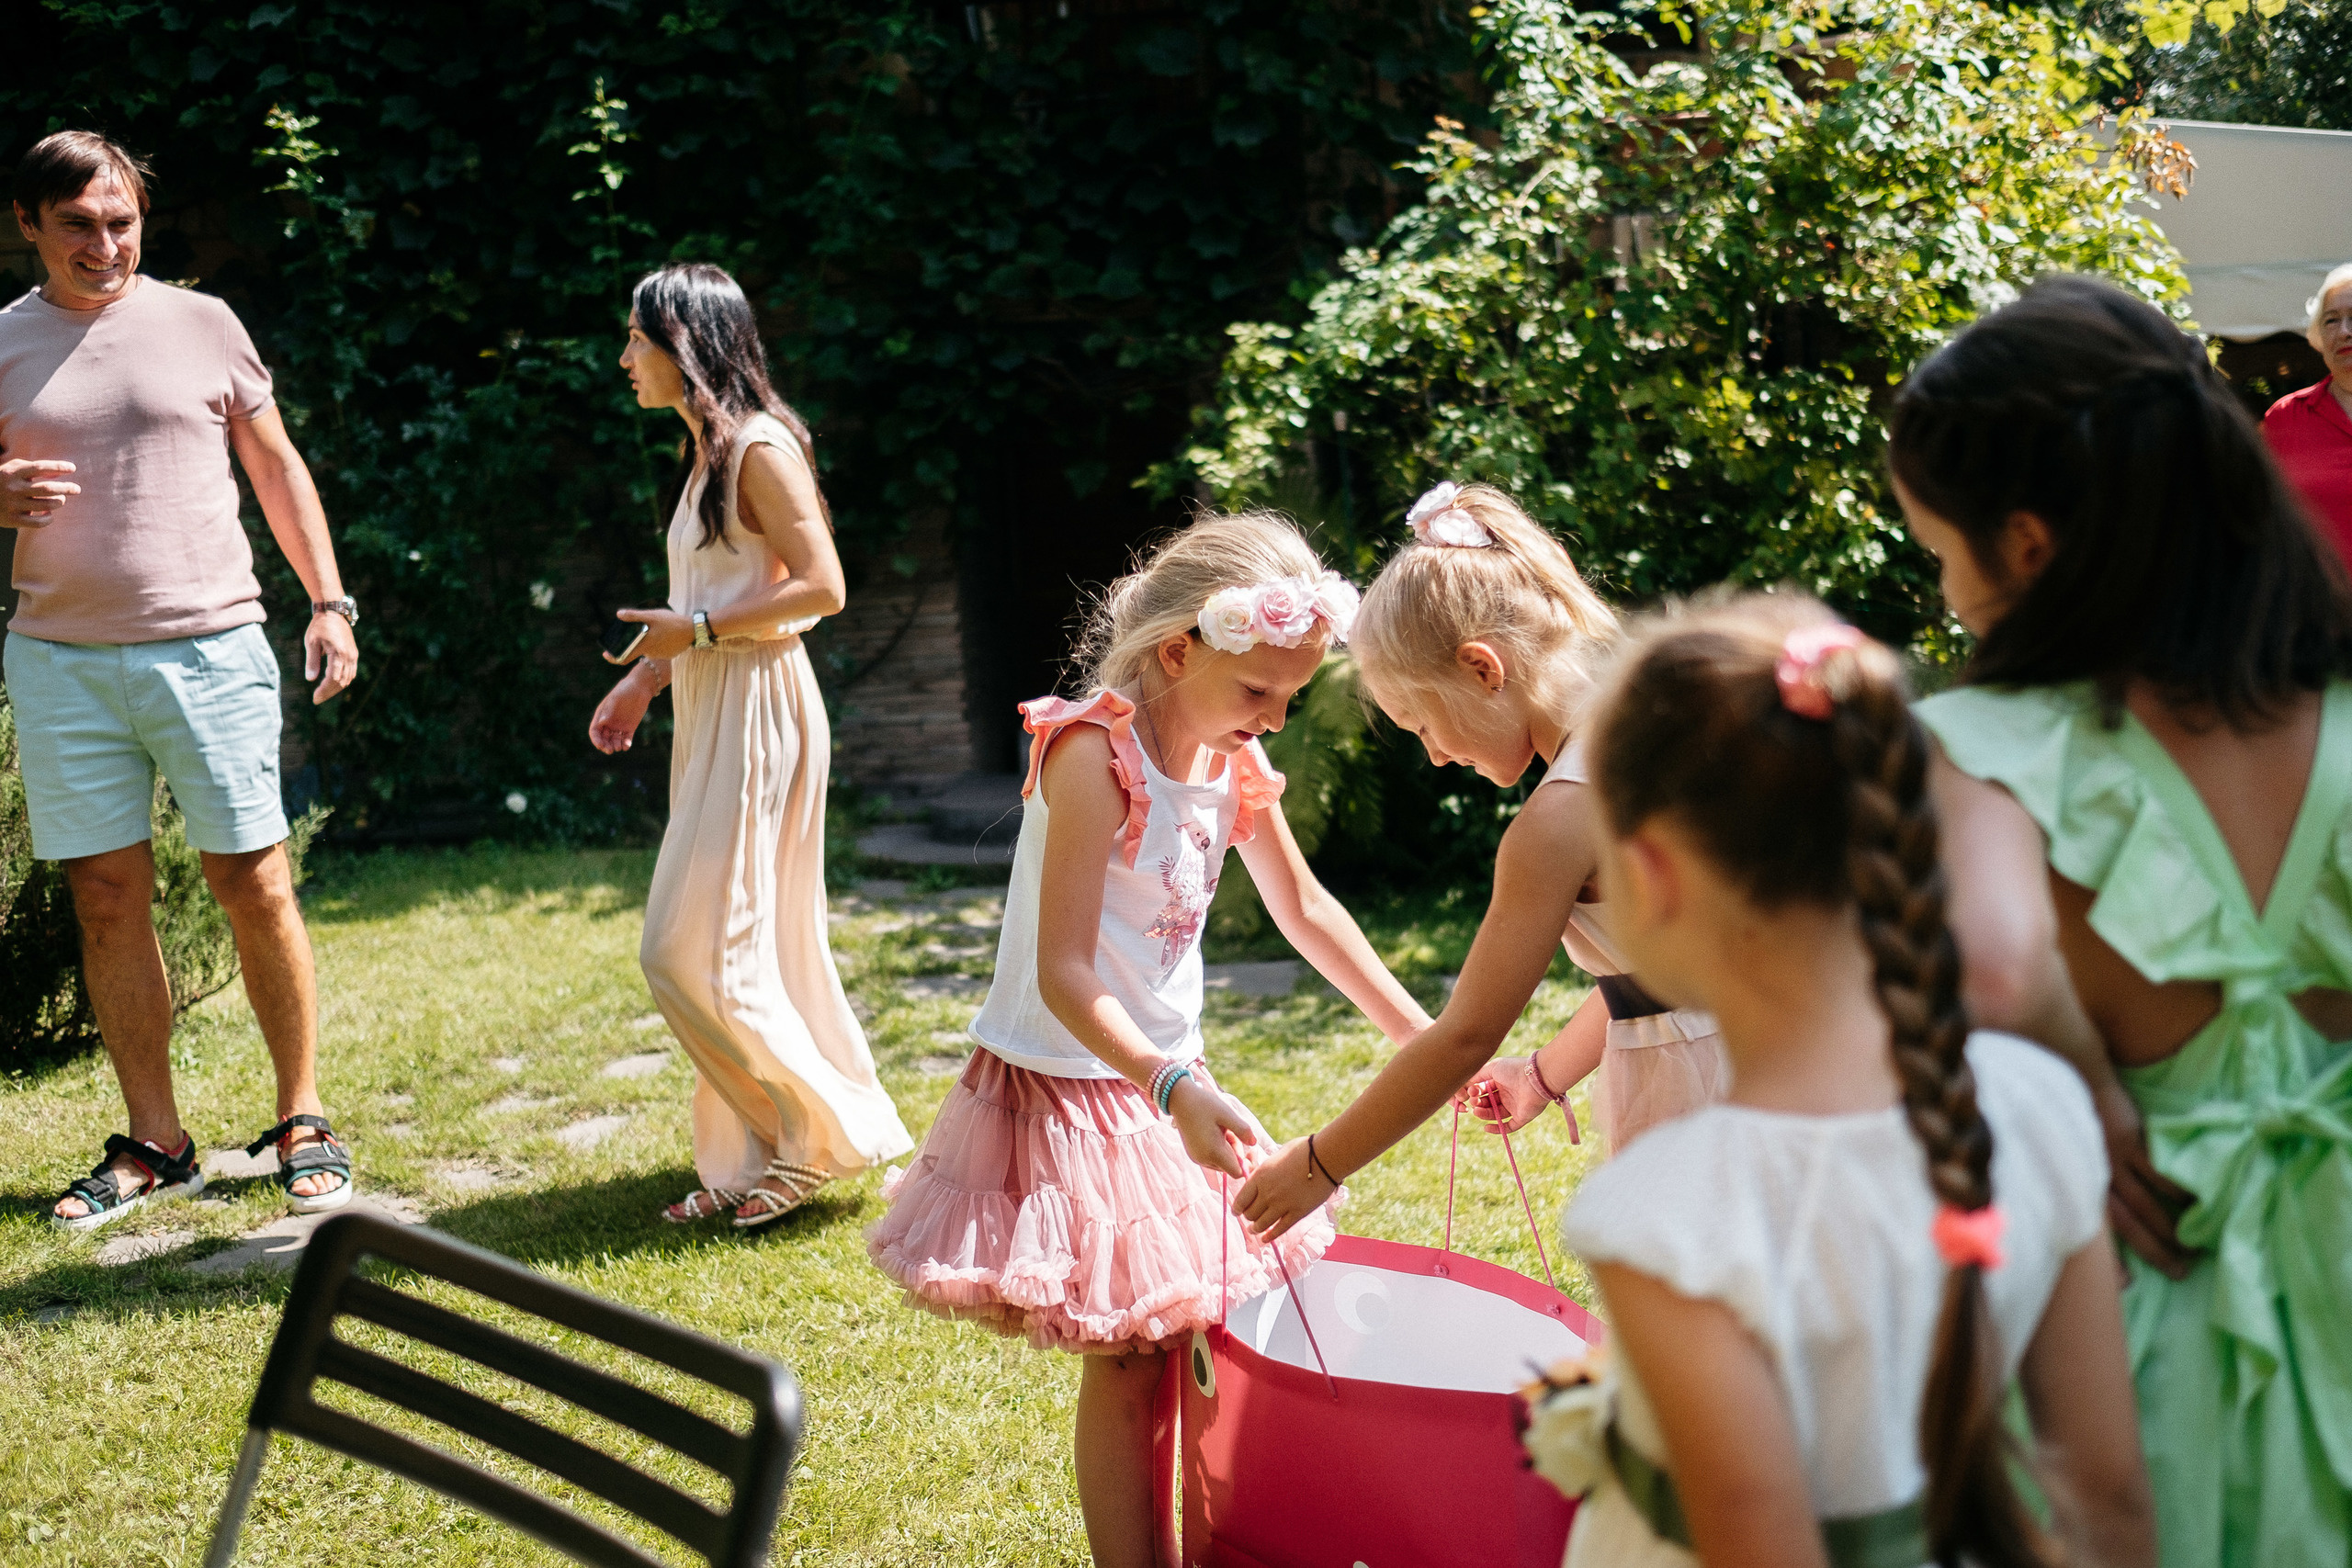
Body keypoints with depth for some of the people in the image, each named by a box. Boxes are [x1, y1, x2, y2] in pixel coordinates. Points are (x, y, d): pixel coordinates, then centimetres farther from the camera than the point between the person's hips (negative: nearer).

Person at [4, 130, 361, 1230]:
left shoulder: (200, 324, 6)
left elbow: (277, 467, 12)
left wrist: (330, 603, 6)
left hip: (210, 646, -1)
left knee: (253, 886, -2)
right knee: (108, 901, 3)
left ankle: (301, 1119, 11)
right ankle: (154, 1143, 13)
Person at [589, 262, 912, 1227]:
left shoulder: (761, 450, -13)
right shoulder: (708, 454, 16)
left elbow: (821, 588, -19)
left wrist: (696, 632, -16)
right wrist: (644, 679, 14)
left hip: (756, 712, -9)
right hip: (710, 713, 9)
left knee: (693, 949, -9)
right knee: (739, 948, 11)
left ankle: (825, 1133, 3)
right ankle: (750, 1158, 17)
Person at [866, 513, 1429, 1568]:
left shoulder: (1233, 758, 1)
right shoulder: (1092, 752, -22)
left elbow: (1302, 906, 16)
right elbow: (1063, 977, -25)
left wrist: (1420, 1036, 15)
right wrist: (1173, 1087, -37)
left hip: (1167, 1082, 7)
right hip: (1072, 1086, -7)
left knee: (1181, 1337, 9)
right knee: (1128, 1357, -2)